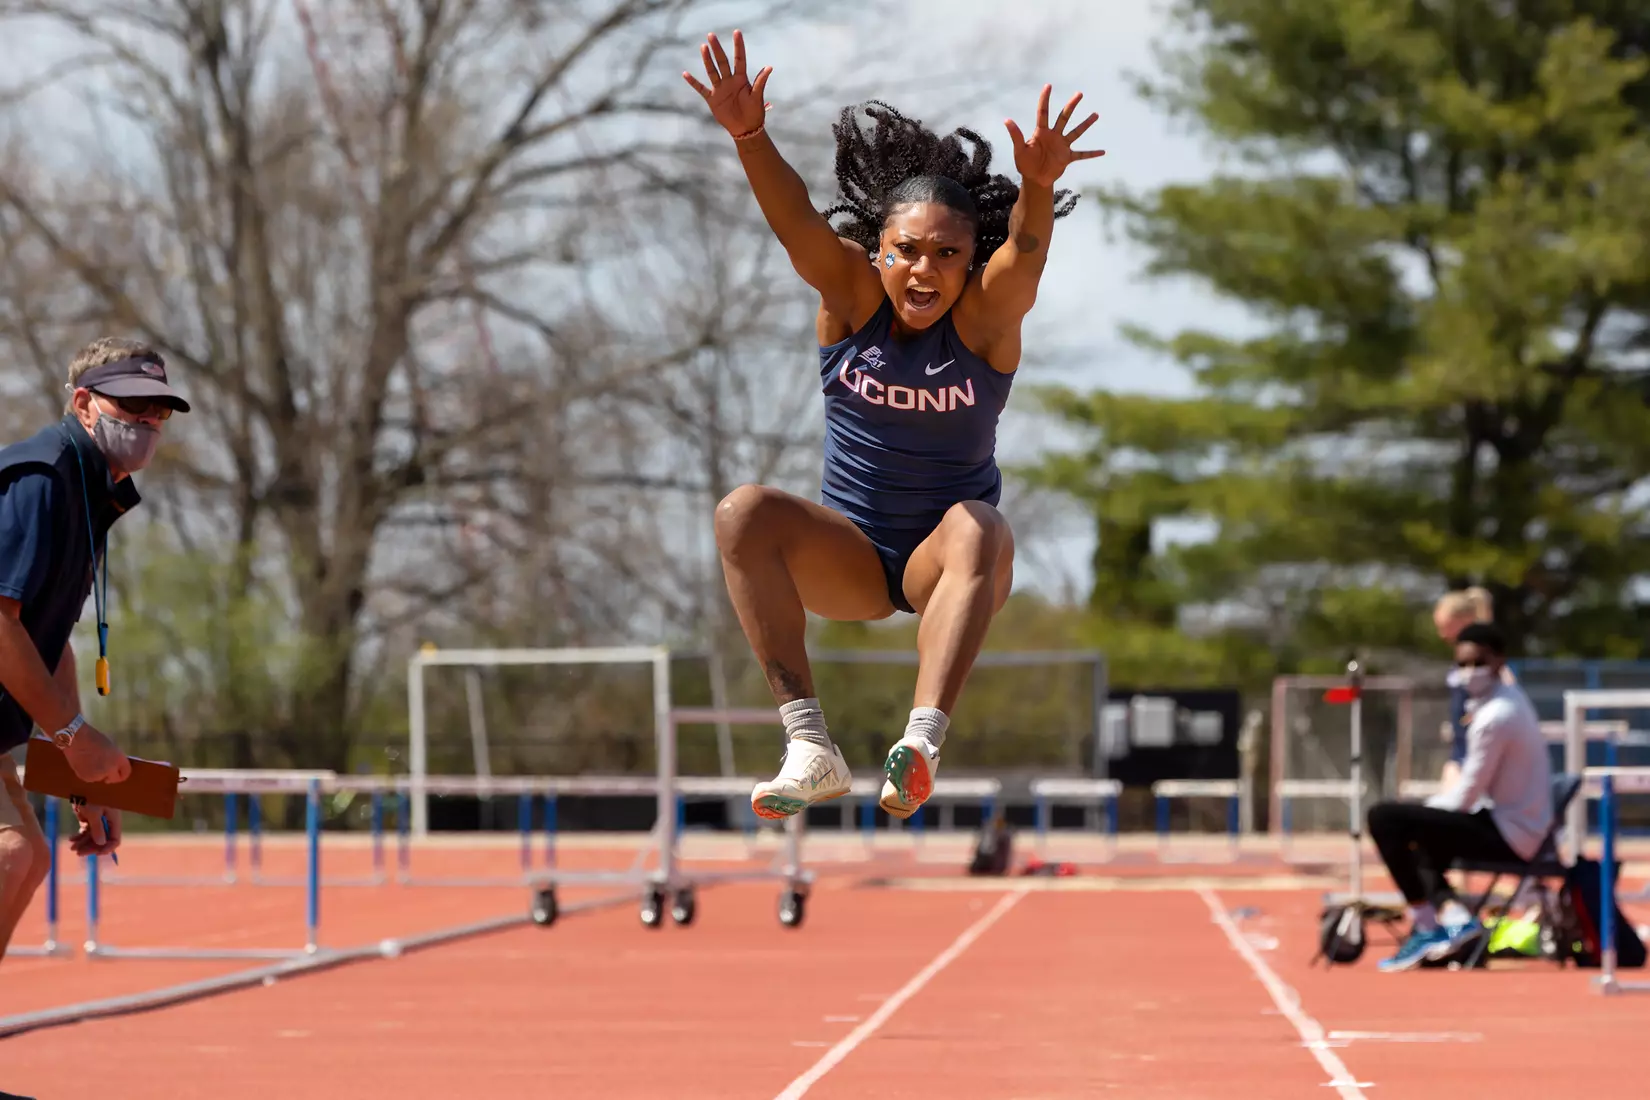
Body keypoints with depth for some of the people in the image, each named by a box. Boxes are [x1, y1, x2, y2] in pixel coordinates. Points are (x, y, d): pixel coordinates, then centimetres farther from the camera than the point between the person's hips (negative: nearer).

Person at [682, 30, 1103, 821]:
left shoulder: (986, 315, -11)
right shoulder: (850, 296, -6)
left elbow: (1025, 248, -32)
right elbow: (794, 221, -23)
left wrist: (1039, 185, -55)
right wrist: (748, 137, -43)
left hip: (943, 563, -2)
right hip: (849, 559, 2)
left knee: (978, 528, -36)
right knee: (744, 512, -26)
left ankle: (921, 743, -52)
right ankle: (810, 747, -35)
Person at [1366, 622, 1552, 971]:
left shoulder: (1493, 719, -21)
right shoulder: (1512, 695, 8)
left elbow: (1465, 798, -16)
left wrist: (1432, 803, 0)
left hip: (1507, 836, -10)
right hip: (1529, 827, 10)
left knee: (1385, 818, -15)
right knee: (1421, 837, 31)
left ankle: (1426, 924, -9)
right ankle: (1452, 914, 10)